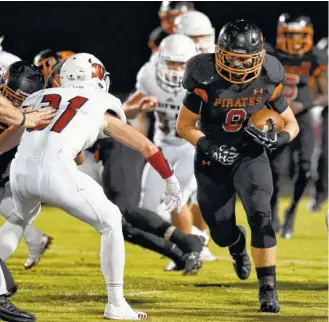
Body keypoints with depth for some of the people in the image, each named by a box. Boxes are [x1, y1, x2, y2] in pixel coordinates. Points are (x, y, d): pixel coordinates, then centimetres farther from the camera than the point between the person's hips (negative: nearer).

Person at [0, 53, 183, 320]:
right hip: (56, 171, -4)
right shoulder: (101, 109, 20)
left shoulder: (39, 98, 27)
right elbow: (146, 147, 25)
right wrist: (171, 182, 37)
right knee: (110, 222, 15)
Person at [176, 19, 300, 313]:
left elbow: (292, 124, -1)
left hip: (251, 156, 0)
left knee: (260, 216, -24)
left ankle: (268, 288, -18)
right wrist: (208, 146, -25)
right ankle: (237, 242, 49)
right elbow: (184, 126, -8)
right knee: (222, 234, 9)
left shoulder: (267, 83, -13)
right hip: (213, 161, 0)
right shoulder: (207, 82, -19)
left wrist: (278, 139, -23)